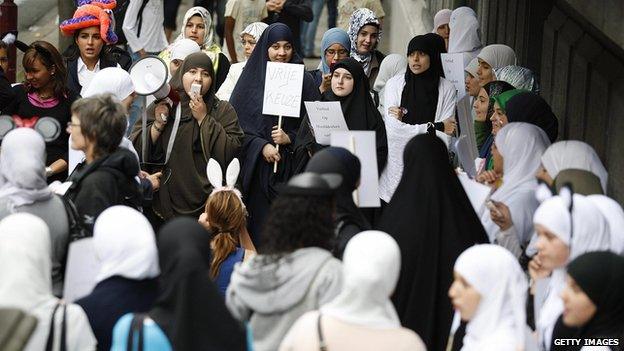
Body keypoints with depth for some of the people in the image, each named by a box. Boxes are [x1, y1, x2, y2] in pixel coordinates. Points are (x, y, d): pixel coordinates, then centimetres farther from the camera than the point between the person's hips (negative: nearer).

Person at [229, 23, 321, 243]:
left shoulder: (304, 80, 6)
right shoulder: (253, 78, 7)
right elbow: (237, 122, 1)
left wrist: (290, 138, -12)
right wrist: (262, 146, -10)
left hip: (291, 165, 0)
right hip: (258, 165, 0)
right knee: (260, 223, -2)